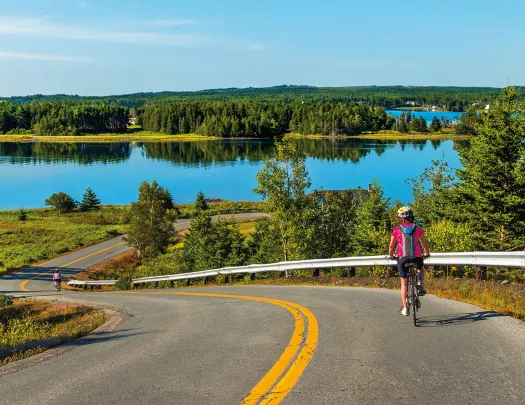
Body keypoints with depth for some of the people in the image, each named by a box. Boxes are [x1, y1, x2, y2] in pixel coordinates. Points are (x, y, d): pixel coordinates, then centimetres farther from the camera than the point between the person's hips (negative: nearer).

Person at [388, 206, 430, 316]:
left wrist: (390, 255, 29)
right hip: (417, 257, 1)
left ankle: (405, 308, 9)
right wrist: (427, 253, 31)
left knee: (404, 284, 12)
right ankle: (420, 283, 7)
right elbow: (425, 243, 12)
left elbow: (391, 246, 9)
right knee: (421, 269, 36)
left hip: (403, 258, -1)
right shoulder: (417, 228, 6)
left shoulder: (397, 229, 4)